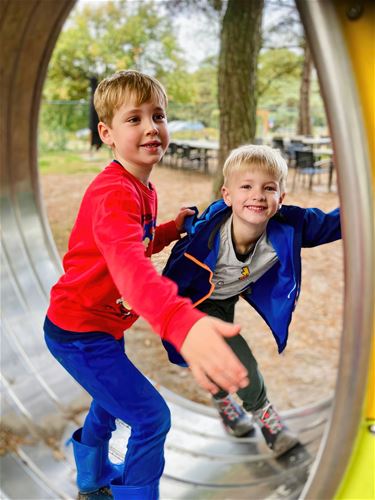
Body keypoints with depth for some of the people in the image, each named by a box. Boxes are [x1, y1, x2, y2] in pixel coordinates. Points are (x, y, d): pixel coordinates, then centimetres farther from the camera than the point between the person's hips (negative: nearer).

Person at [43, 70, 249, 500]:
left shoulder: (142, 189, 3)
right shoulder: (115, 193, -30)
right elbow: (127, 261, -50)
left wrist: (174, 227, -2)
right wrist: (182, 322, -68)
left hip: (102, 324, 10)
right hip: (79, 331, -10)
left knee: (111, 401, 30)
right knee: (151, 417, -6)